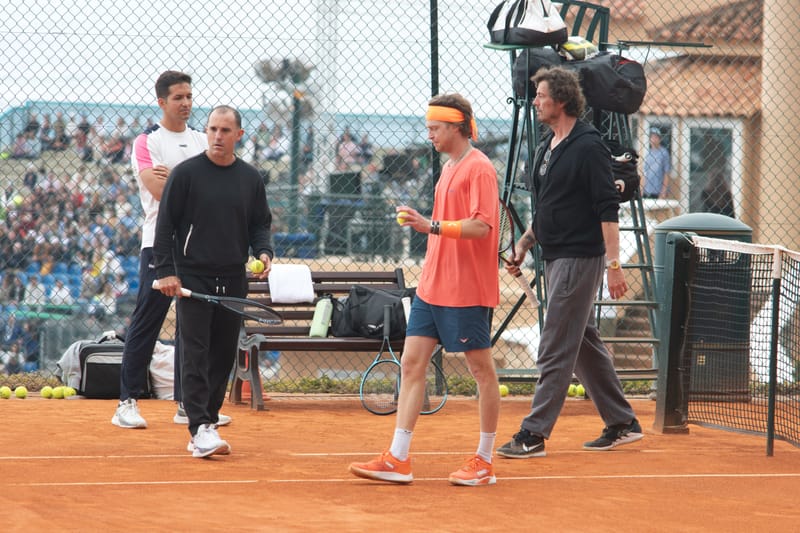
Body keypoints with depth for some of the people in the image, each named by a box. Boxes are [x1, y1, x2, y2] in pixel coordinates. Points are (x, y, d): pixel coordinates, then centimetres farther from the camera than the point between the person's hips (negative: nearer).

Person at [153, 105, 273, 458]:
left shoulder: (250, 178, 9)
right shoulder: (186, 173, -2)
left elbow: (260, 224, 16)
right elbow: (165, 225, -2)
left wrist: (263, 252, -4)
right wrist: (165, 271, -9)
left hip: (233, 280, 4)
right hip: (193, 278, -4)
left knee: (224, 357, 6)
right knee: (196, 356, -10)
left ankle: (208, 423, 15)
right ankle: (200, 429, -14)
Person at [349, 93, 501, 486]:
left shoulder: (479, 169, -12)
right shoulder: (448, 168, 16)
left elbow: (482, 225, -23)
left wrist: (432, 226, -29)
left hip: (466, 291, -9)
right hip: (431, 287, 9)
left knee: (481, 369, 2)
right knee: (412, 363, 3)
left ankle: (484, 461, 12)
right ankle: (397, 460, 2)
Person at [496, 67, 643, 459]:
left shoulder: (587, 146, -13)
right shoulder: (547, 147, 14)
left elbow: (607, 208, -17)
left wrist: (614, 263, -21)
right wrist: (525, 243, 12)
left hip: (579, 259, -10)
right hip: (555, 258, 10)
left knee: (555, 349, -8)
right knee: (585, 344, 13)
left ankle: (534, 434, -7)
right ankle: (622, 424, 21)